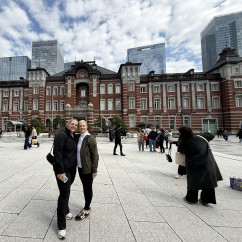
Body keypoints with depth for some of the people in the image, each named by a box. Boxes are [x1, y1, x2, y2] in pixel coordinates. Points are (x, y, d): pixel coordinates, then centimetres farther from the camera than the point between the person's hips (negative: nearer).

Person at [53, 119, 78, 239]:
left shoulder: (75, 136, 7)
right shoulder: (61, 135, -17)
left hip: (72, 169, 7)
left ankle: (65, 211, 45)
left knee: (66, 191, 23)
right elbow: (57, 153, -21)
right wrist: (60, 171, -22)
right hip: (63, 169, -7)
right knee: (64, 193, -3)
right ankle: (61, 226, 12)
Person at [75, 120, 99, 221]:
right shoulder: (79, 138, 7)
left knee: (88, 188, 8)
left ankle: (86, 211, 24)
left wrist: (94, 170, -16)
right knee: (85, 187, 19)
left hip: (88, 169, -7)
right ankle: (87, 206, 38)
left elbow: (95, 155, -16)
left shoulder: (90, 138, -16)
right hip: (80, 167, 7)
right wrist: (77, 165, 13)